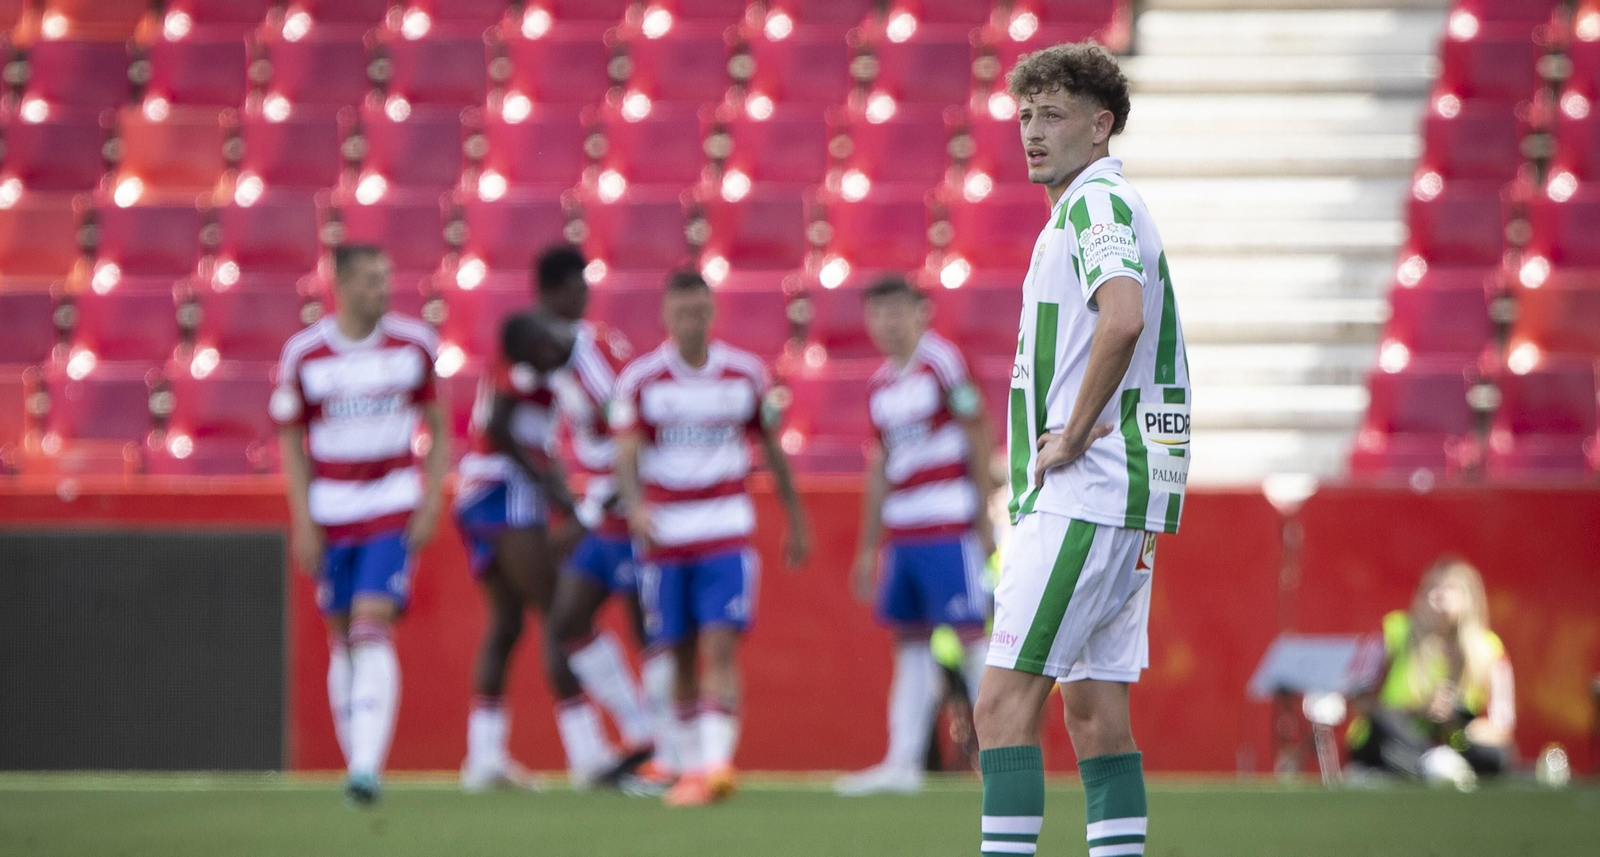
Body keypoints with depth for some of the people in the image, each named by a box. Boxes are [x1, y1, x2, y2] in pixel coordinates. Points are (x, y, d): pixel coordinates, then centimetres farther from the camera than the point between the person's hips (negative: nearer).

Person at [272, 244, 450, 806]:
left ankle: (367, 769, -21)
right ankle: (355, 763, 17)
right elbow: (292, 443, 3)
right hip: (330, 511, 1)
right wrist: (302, 523, -3)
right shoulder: (303, 354, -3)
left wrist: (432, 501, -3)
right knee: (342, 641, 7)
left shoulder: (414, 344, -1)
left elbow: (437, 428, 8)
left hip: (393, 510, -1)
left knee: (372, 630, -15)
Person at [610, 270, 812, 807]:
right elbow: (626, 454, -9)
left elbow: (772, 450, 15)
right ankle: (689, 766, 16)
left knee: (721, 649, -13)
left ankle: (717, 763, -21)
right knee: (681, 657, 5)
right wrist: (634, 504, -29)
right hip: (664, 535, 0)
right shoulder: (640, 380, 0)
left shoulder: (746, 374, 5)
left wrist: (796, 522, 19)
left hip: (727, 532, 0)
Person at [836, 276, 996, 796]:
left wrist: (985, 519, -9)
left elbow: (977, 442, -6)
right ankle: (903, 763, 9)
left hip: (948, 526, -8)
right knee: (909, 637, 7)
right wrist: (868, 547, 22)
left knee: (971, 631, -9)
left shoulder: (942, 364, -6)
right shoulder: (879, 385, 15)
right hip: (902, 530, 8)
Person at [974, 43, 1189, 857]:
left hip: (1082, 496, -10)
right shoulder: (1100, 208, 20)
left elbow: (1121, 318, -30)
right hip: (1126, 499, 10)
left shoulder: (1096, 204, -12)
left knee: (1005, 699, -11)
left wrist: (1074, 434, -21)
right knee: (1095, 709, 9)